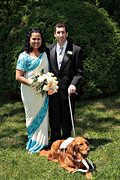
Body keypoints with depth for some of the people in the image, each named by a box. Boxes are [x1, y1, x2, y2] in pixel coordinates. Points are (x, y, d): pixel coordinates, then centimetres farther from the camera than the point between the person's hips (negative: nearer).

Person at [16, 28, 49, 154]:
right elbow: (18, 76, -10)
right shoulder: (24, 56, -7)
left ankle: (42, 142, 25)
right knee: (32, 117, 6)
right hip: (30, 92, -4)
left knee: (43, 116, 10)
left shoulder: (45, 55, 8)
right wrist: (32, 83, -20)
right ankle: (33, 143, 21)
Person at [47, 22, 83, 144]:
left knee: (67, 119, 9)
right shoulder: (49, 49, 7)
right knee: (54, 119, 9)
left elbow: (79, 72, -4)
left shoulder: (76, 50, -2)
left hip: (68, 90, -2)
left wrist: (73, 84, -18)